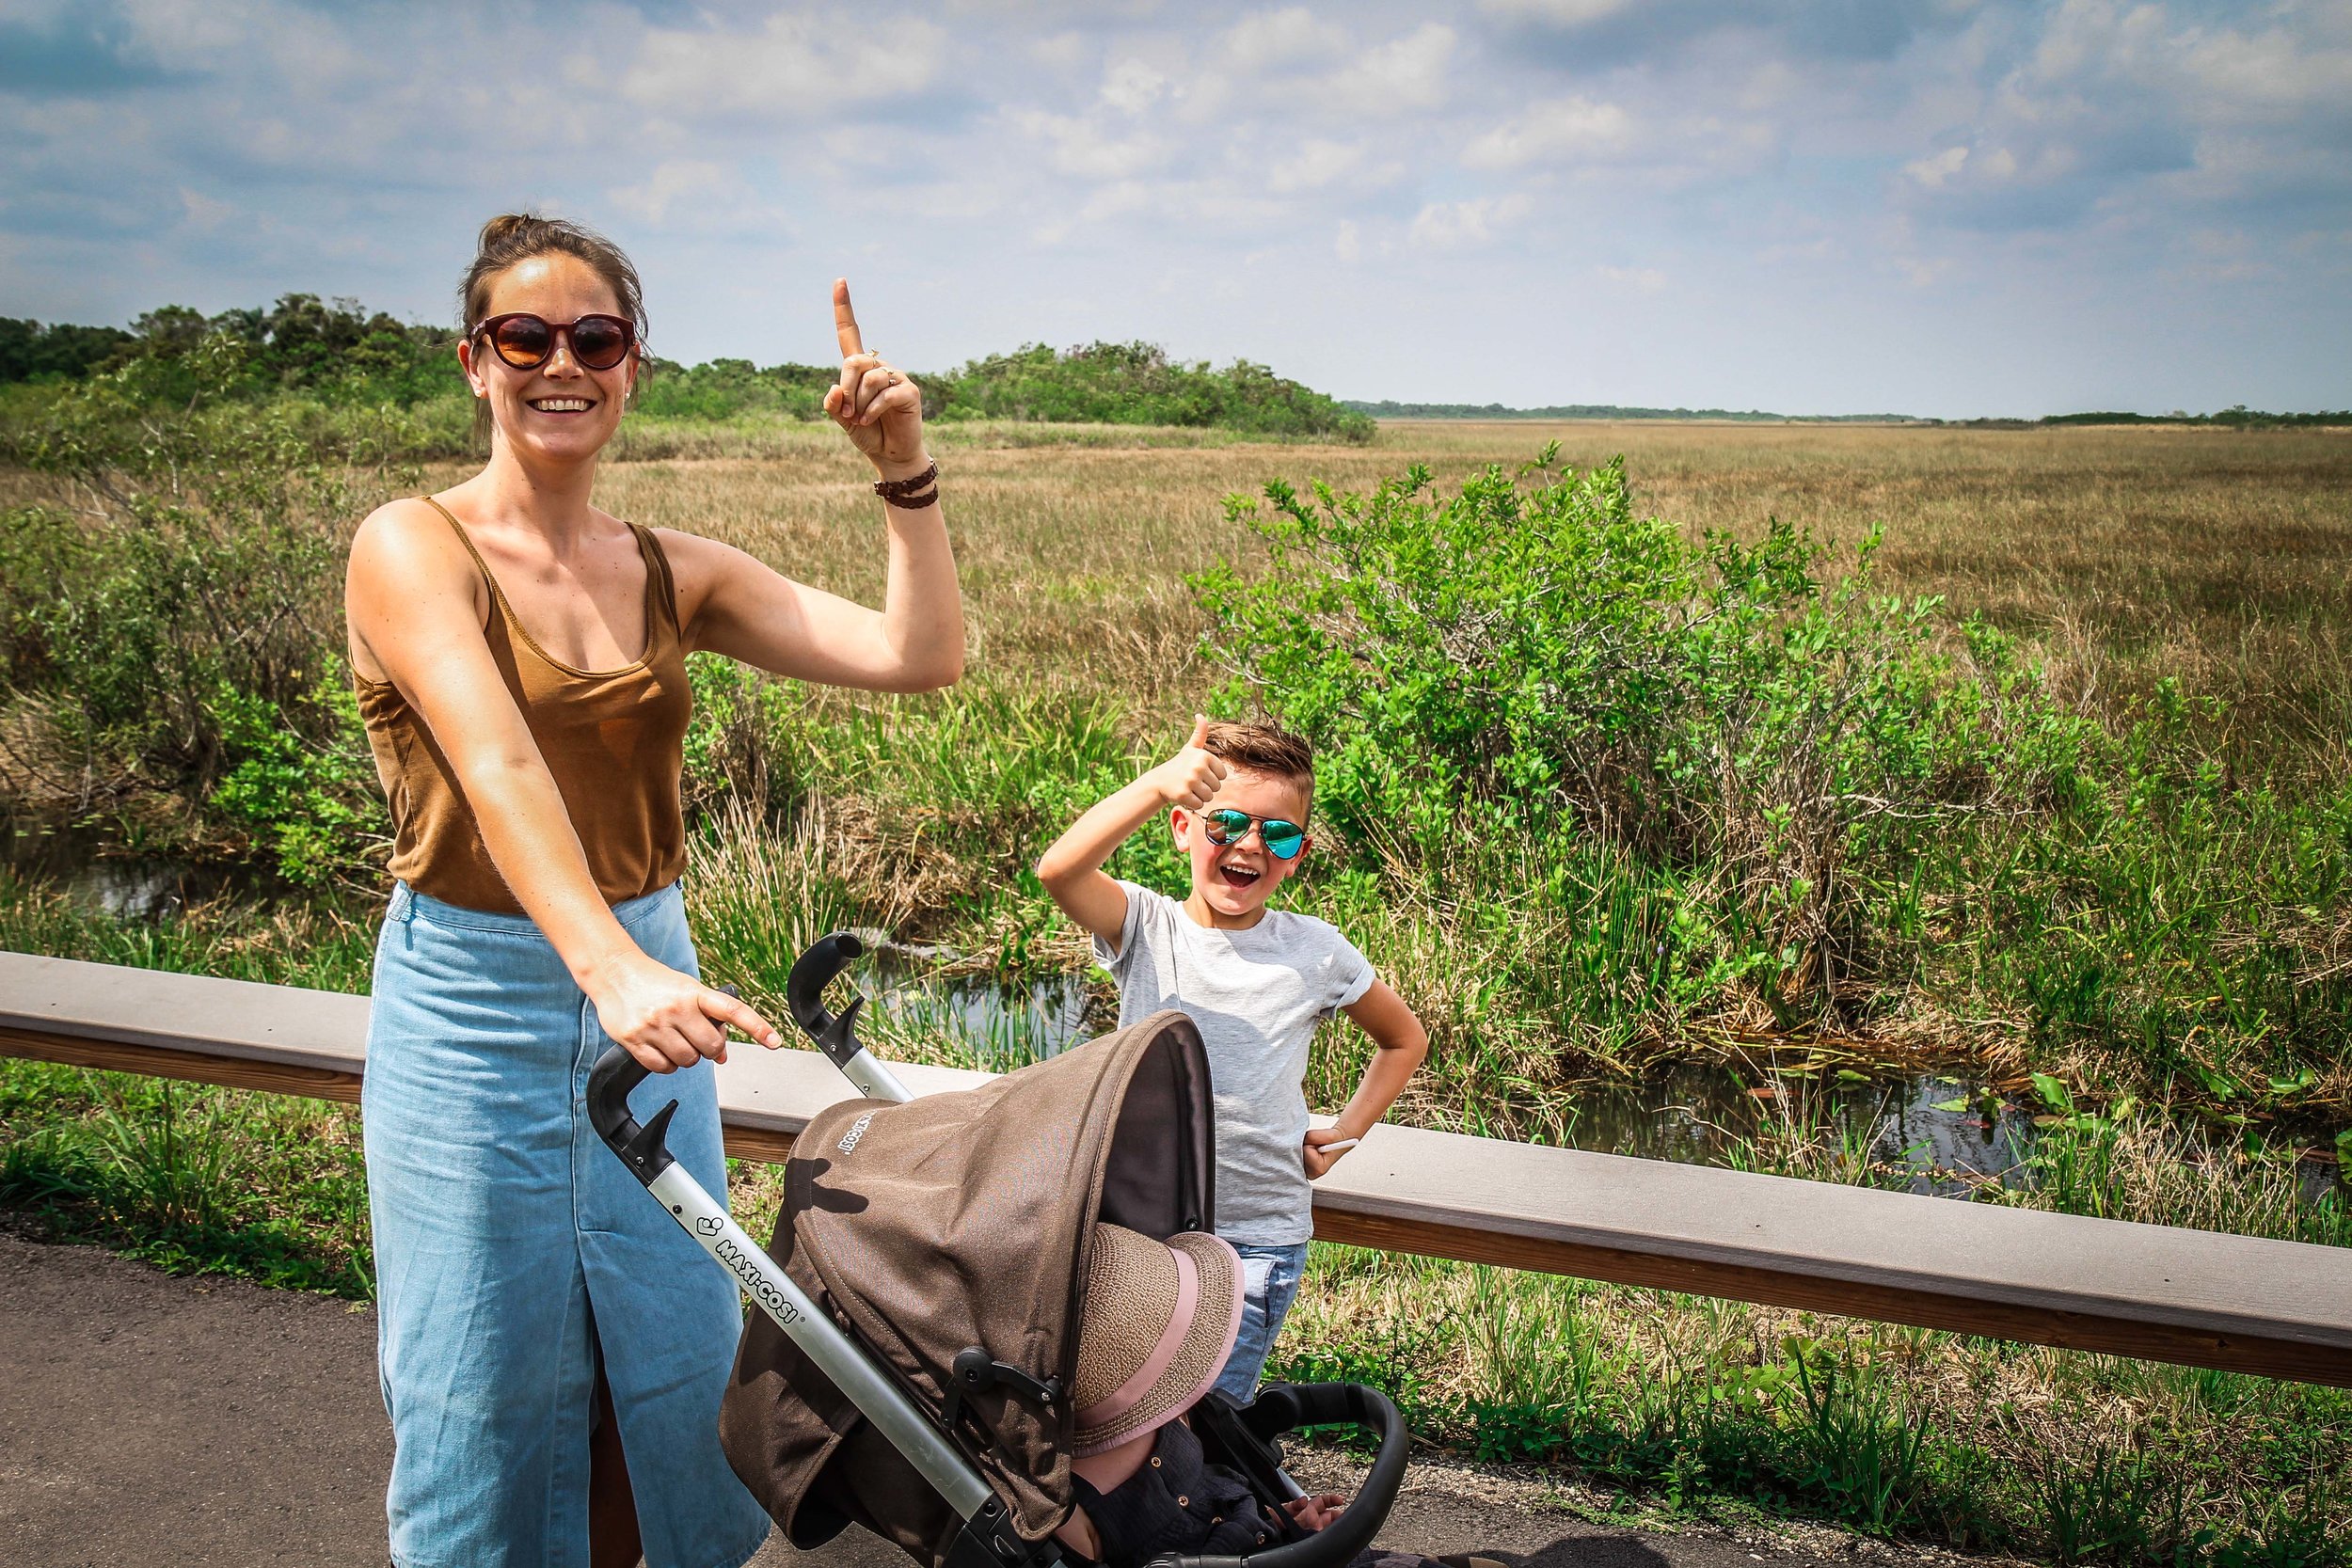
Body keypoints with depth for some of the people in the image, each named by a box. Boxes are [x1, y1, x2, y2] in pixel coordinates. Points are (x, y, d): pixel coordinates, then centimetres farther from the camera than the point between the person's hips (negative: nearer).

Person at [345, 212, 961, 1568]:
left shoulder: (674, 575, 5)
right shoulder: (413, 546, -9)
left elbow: (922, 656, -3)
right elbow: (497, 763, -26)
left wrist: (905, 471, -14)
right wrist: (607, 965, -40)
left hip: (644, 979, 4)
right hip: (472, 1007, -4)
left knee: (674, 1373, 12)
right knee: (490, 1396, 8)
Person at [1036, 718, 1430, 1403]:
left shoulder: (1315, 952, 1)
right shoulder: (1146, 927, -3)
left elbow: (1405, 1039, 19)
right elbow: (1059, 870, -26)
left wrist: (1345, 1133, 7)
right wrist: (1157, 783, -37)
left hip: (1258, 1238, 0)